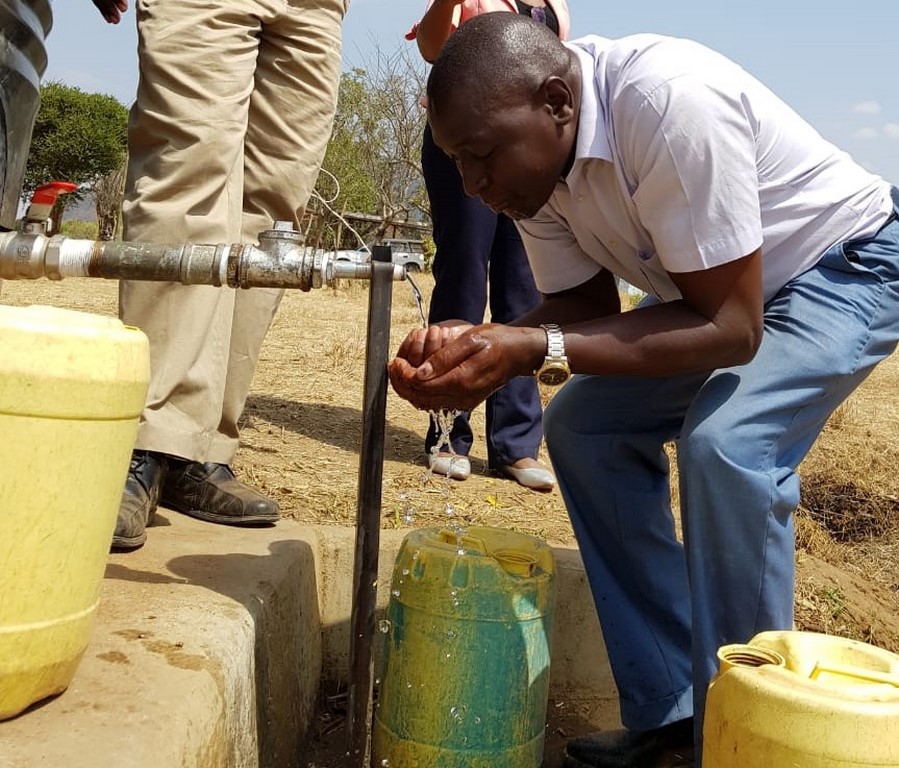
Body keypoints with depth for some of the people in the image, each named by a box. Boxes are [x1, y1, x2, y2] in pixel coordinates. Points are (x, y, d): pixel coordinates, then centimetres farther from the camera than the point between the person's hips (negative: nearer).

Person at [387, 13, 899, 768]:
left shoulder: (671, 103, -36)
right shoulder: (535, 148, -12)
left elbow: (730, 327, -33)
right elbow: (586, 305, -5)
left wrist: (535, 350, -38)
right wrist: (475, 345, -25)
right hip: (716, 285, 8)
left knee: (726, 444, -30)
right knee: (585, 426, -2)